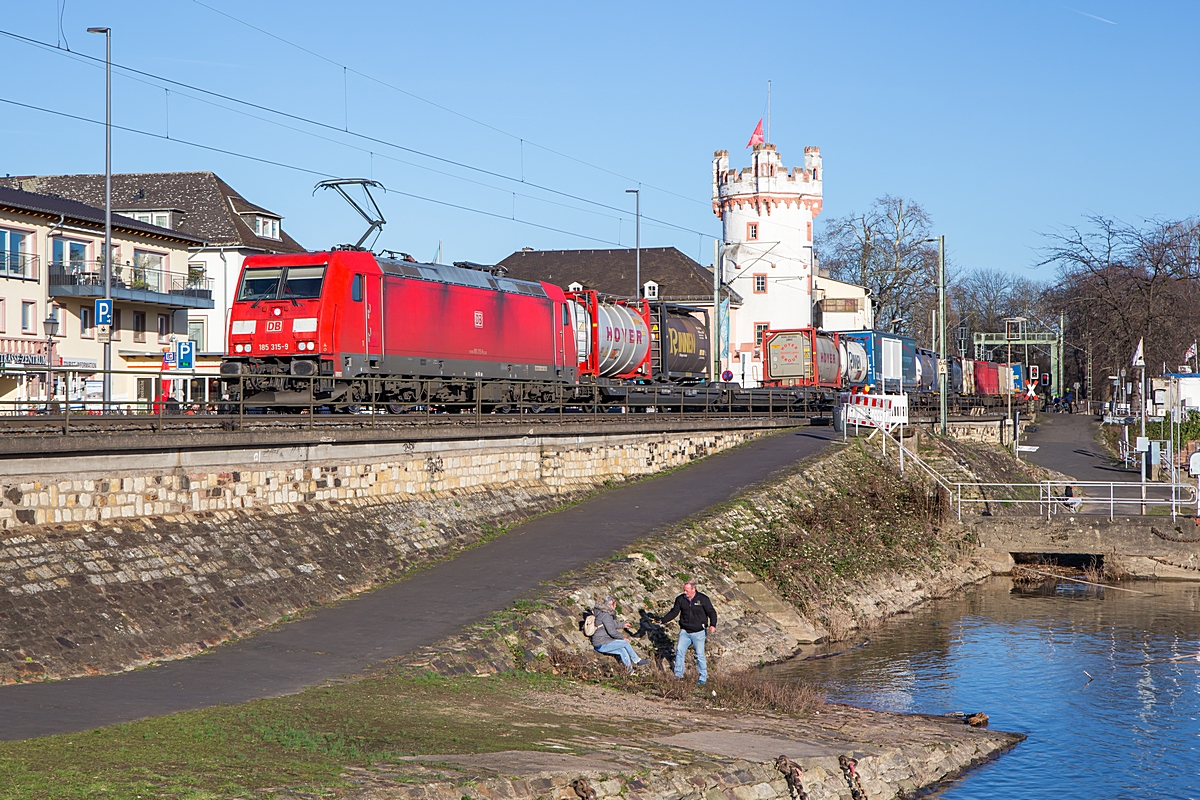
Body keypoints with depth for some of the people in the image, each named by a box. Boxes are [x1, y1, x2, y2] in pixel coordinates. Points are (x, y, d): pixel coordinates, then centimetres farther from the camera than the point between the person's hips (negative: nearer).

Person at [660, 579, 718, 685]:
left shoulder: (703, 599, -8)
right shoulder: (680, 599, 1)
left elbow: (712, 612, -5)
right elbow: (674, 612, 9)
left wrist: (712, 625, -21)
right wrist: (662, 621, -1)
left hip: (698, 633, -4)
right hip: (684, 632, 4)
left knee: (700, 655, -1)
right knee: (679, 651, -1)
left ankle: (703, 678, 9)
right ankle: (678, 675, 12)